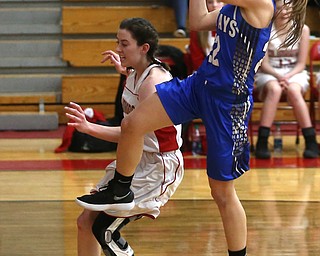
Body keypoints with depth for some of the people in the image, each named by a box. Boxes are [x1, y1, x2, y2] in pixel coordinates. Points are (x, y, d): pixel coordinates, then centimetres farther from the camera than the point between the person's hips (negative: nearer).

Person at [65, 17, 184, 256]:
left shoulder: (153, 81, -22)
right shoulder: (136, 74, 6)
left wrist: (89, 127, -38)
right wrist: (124, 71, 34)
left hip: (158, 167, -10)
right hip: (136, 160, 10)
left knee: (104, 230, -12)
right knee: (86, 222, 8)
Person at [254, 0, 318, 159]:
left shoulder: (302, 29, -3)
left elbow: (301, 64, -2)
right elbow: (264, 64, -6)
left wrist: (287, 77, -20)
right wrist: (278, 76, -24)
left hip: (294, 73, 1)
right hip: (269, 74, -1)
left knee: (293, 90, -35)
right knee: (274, 89, -37)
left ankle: (311, 142, -34)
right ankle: (261, 143, -41)